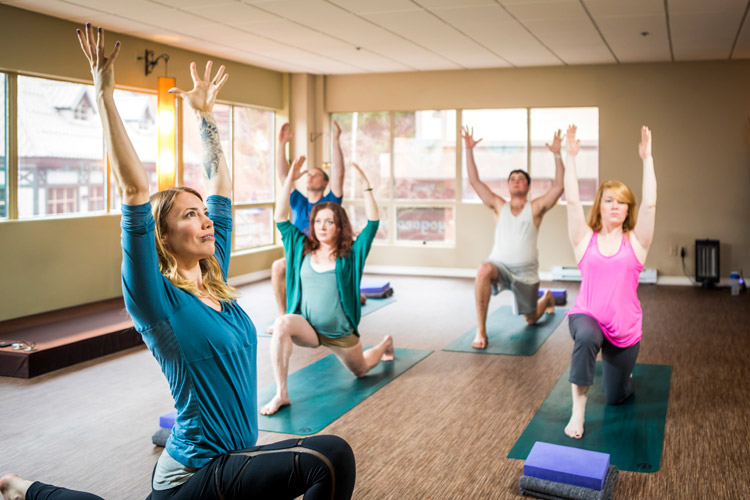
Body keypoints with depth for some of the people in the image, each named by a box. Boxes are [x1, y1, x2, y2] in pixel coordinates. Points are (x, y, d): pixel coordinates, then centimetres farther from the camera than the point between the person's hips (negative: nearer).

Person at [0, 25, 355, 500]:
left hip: (229, 462, 8)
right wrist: (105, 95, -19)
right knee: (332, 457, -22)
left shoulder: (215, 282, 5)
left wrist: (206, 113, 18)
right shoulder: (159, 298, -13)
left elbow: (220, 185, 13)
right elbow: (135, 191, -21)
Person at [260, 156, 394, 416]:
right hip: (307, 327, 1)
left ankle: (385, 343, 58)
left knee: (360, 370, 23)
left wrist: (366, 184, -25)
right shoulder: (302, 248, -1)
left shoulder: (350, 253, -8)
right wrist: (290, 180, -14)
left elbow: (373, 222, -19)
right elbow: (281, 219, -7)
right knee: (282, 324, -34)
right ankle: (281, 394, -28)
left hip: (340, 332, 0)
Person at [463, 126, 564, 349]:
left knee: (531, 319, 15)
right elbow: (475, 181, -1)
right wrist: (469, 150, -9)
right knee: (484, 270, -38)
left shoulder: (536, 208, 0)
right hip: (499, 265, 0)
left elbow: (559, 186, -13)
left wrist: (557, 154, -21)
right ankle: (481, 330, -31)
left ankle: (547, 298, 54)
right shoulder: (499, 206, 4)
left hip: (526, 272, 0)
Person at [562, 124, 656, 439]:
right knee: (587, 337, -40)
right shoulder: (585, 239, -1)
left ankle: (621, 368, 51)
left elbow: (650, 204, -12)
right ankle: (578, 410, -26)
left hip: (625, 329, 2)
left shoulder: (635, 241, -1)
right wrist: (571, 157, -12)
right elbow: (572, 201, -10)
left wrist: (647, 158, -14)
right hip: (587, 316, -1)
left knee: (615, 397, 14)